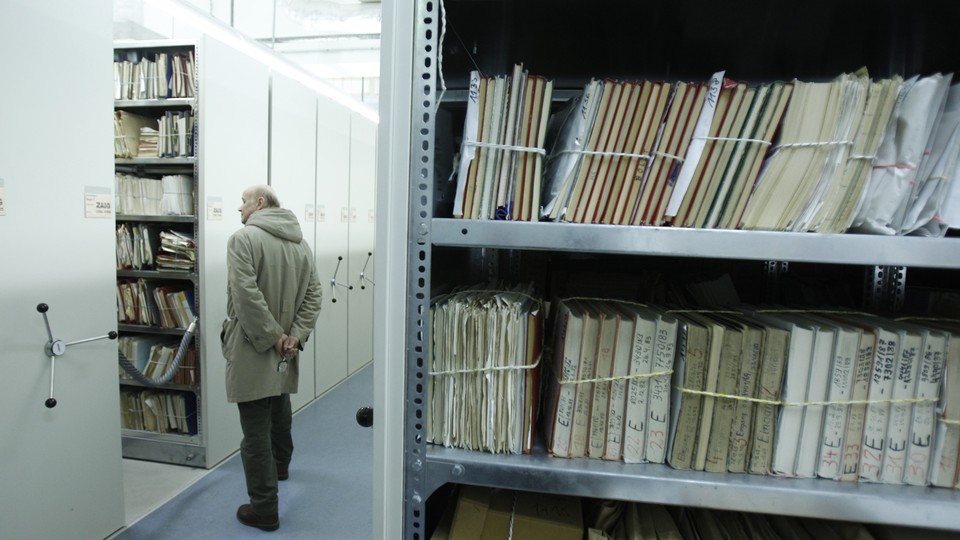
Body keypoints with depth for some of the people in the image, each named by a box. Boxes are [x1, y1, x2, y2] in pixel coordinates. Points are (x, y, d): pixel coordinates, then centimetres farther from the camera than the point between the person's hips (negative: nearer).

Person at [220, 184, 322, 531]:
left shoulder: (243, 238, -13)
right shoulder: (300, 242, 8)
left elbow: (246, 296, -23)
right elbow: (313, 295, 2)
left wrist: (272, 337, -16)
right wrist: (295, 335, -4)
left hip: (253, 350, -7)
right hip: (284, 351, 8)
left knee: (256, 430, 1)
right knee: (279, 411, 27)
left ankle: (264, 509, 11)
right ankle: (280, 466, 49)